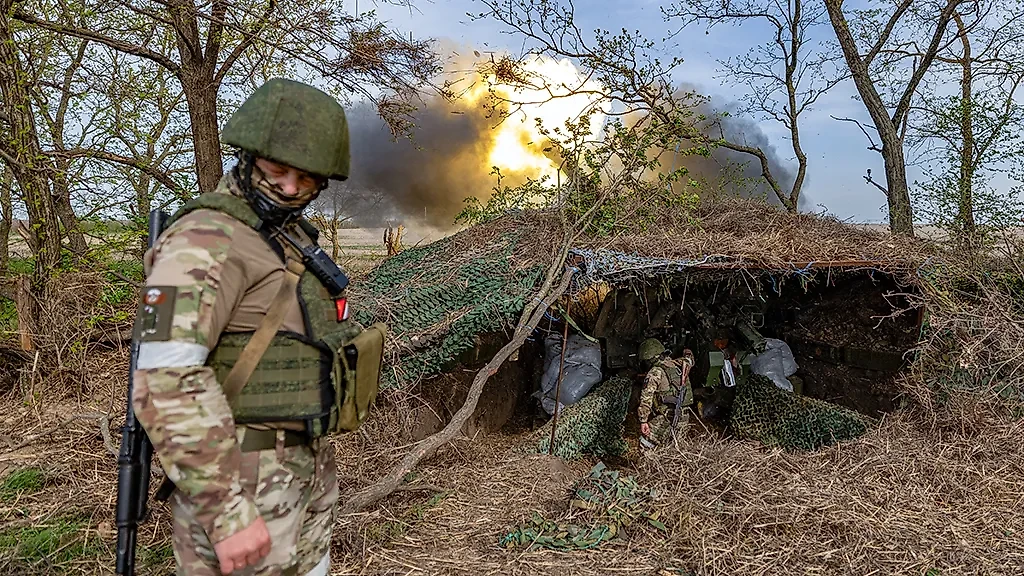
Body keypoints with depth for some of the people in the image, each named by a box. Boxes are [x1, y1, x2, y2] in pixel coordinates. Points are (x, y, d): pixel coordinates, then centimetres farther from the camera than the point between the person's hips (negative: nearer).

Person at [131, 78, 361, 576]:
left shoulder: (292, 237, 11)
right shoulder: (204, 241, -18)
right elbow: (166, 384, -27)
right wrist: (228, 512, -27)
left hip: (306, 473, 9)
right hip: (239, 483, -9)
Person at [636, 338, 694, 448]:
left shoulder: (655, 373, -11)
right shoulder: (676, 365, 7)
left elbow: (646, 398, -18)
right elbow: (689, 357, 31)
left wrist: (643, 421, -17)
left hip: (666, 419, -7)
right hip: (684, 419, 7)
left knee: (646, 444, -1)